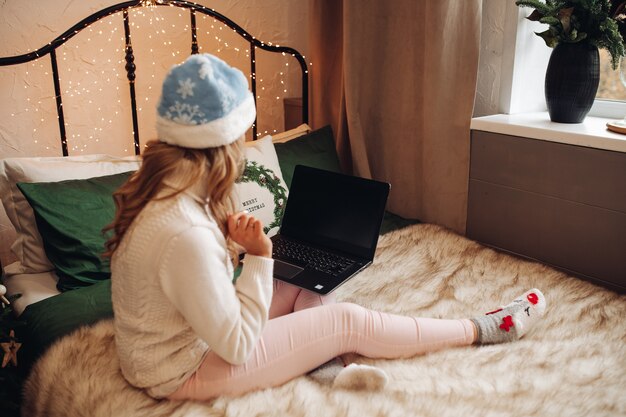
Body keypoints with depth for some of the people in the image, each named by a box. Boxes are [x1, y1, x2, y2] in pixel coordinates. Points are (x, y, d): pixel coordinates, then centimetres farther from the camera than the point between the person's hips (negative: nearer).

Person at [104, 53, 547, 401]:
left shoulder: (159, 188, -7)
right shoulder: (185, 237, -36)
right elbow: (236, 346, -25)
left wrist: (231, 244, -5)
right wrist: (259, 257, -24)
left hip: (182, 334, 8)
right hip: (185, 371, -8)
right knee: (350, 321, -5)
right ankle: (482, 330, 12)